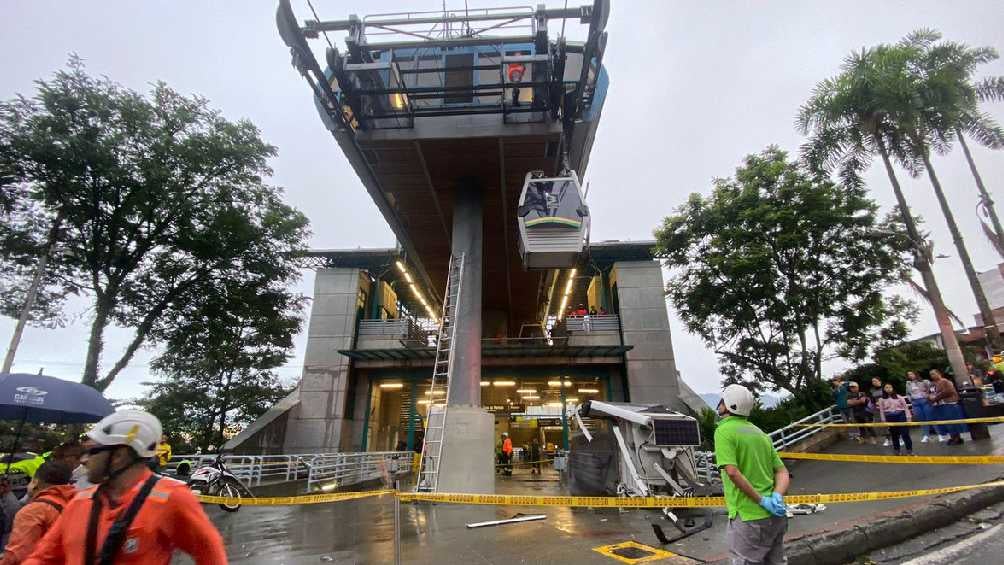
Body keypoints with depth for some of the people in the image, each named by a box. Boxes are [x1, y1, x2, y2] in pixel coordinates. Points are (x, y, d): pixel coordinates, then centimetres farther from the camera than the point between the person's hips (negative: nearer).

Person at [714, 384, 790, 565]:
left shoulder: (724, 431, -12)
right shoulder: (760, 433, 13)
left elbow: (732, 472, -23)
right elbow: (783, 472, 9)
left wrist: (762, 501, -16)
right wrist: (776, 497, -7)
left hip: (749, 517, -8)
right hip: (777, 515, 8)